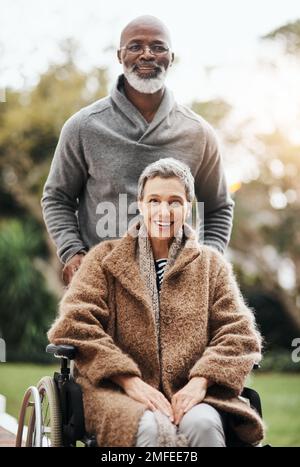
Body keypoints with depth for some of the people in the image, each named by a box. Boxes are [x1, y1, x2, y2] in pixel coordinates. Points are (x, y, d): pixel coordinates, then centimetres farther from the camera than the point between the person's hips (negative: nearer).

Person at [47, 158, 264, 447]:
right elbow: (74, 323, 0)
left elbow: (238, 332, 8)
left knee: (202, 424, -33)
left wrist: (201, 380, -11)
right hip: (118, 390, -1)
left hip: (190, 392, 2)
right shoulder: (104, 258, 14)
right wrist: (130, 380, -12)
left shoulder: (211, 264, 18)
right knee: (154, 429, -35)